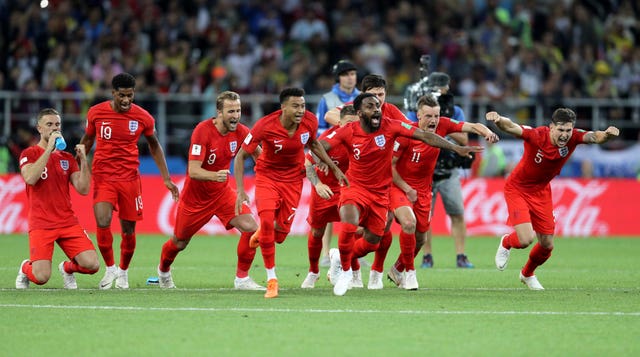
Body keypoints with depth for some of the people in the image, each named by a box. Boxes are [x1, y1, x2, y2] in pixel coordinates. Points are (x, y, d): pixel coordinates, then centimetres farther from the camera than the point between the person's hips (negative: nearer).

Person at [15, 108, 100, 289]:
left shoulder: (67, 158, 15)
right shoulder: (29, 154, 2)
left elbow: (83, 189, 6)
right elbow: (30, 178, -20)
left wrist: (83, 160, -4)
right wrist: (49, 149, -18)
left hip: (68, 222, 4)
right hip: (41, 225, -4)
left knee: (92, 265, -15)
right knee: (41, 277, -19)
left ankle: (67, 268, 19)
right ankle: (26, 268, 18)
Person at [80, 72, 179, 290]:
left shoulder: (143, 118, -4)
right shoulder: (96, 113, -4)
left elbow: (154, 145, 12)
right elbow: (87, 140, 14)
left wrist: (166, 178, 10)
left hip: (130, 178, 1)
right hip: (103, 175, -1)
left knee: (128, 229, 5)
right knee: (103, 222, -19)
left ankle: (123, 271, 30)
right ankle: (110, 269, 2)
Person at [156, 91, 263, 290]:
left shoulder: (241, 132, -12)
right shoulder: (203, 131, -27)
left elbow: (259, 155, 6)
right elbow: (193, 171, -32)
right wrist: (215, 176, -50)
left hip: (222, 192, 4)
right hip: (195, 196, -4)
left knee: (250, 228, -18)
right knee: (179, 243, 14)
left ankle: (242, 278, -4)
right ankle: (163, 272, 47)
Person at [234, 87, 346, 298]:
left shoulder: (310, 121, -16)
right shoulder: (265, 126, -26)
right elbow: (241, 156, -16)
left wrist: (334, 168, 9)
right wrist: (240, 191, -22)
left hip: (293, 179, 3)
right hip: (267, 176, -3)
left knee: (280, 234, 1)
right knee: (267, 221, -23)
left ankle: (261, 234, 42)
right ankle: (271, 279, -9)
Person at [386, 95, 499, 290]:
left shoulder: (442, 125, -10)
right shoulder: (406, 133, -21)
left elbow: (472, 126, -9)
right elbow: (389, 164, -15)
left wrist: (488, 133, -32)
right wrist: (407, 189, -16)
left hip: (423, 190, 5)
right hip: (398, 185, -5)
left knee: (420, 237, 11)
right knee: (409, 222, -29)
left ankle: (397, 270, 38)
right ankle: (409, 271, -11)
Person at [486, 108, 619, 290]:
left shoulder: (573, 137, -19)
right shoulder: (536, 136, -30)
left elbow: (594, 137, -36)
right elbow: (511, 127, -44)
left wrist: (606, 134, -59)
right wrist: (499, 120, -67)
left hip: (541, 192, 5)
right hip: (517, 188, -5)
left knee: (547, 245, 9)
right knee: (525, 239, -17)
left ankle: (527, 274, 42)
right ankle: (506, 243, 22)